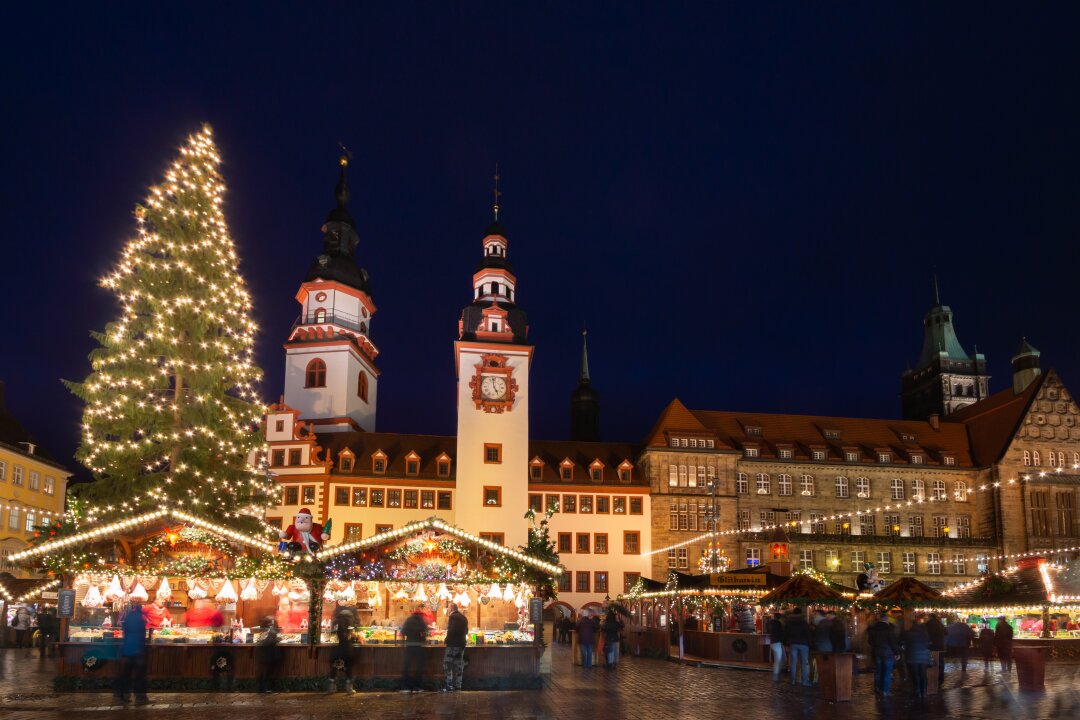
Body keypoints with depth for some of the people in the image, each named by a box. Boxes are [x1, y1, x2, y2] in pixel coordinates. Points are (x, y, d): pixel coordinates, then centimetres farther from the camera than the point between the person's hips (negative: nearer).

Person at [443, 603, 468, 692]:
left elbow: (451, 630, -22)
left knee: (447, 665, -4)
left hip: (453, 644, -8)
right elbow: (466, 631, 20)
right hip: (462, 644, 8)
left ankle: (449, 686, -9)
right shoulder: (463, 617, 13)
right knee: (459, 665, 11)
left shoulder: (452, 617, -12)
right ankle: (457, 685, 12)